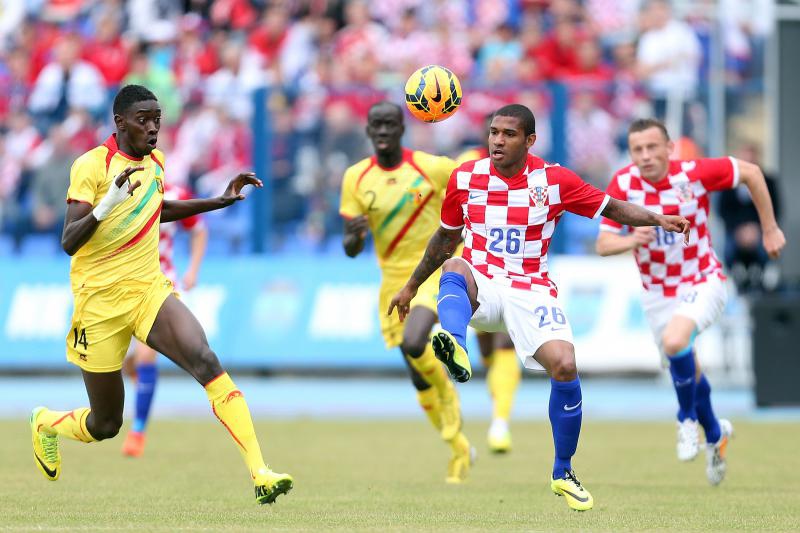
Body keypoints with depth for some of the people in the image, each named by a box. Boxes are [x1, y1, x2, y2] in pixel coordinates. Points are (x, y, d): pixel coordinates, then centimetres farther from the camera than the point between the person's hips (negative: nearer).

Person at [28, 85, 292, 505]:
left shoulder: (155, 161, 8)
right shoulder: (91, 166, -13)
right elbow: (69, 242, -21)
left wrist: (222, 201, 26)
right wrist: (107, 205, -37)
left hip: (151, 292, 4)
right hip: (100, 302, -4)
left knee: (206, 362, -24)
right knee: (104, 425, 6)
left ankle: (260, 473, -32)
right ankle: (45, 423, 42)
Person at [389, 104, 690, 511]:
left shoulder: (553, 180, -2)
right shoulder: (465, 178, 2)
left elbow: (611, 208, 6)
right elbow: (446, 238, 17)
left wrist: (658, 219, -8)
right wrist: (411, 287, 22)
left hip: (531, 291, 0)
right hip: (479, 288, 0)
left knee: (564, 367, -22)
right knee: (455, 267, -35)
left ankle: (563, 473, -2)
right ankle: (455, 350, -68)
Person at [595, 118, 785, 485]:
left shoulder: (694, 173, -20)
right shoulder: (622, 185, -14)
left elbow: (750, 172, -5)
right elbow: (603, 244, -15)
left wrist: (769, 229, 0)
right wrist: (630, 240, -38)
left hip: (703, 284, -3)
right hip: (658, 293, 3)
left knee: (675, 341, -31)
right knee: (688, 371, 15)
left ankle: (688, 417, -5)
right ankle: (715, 434, 44)